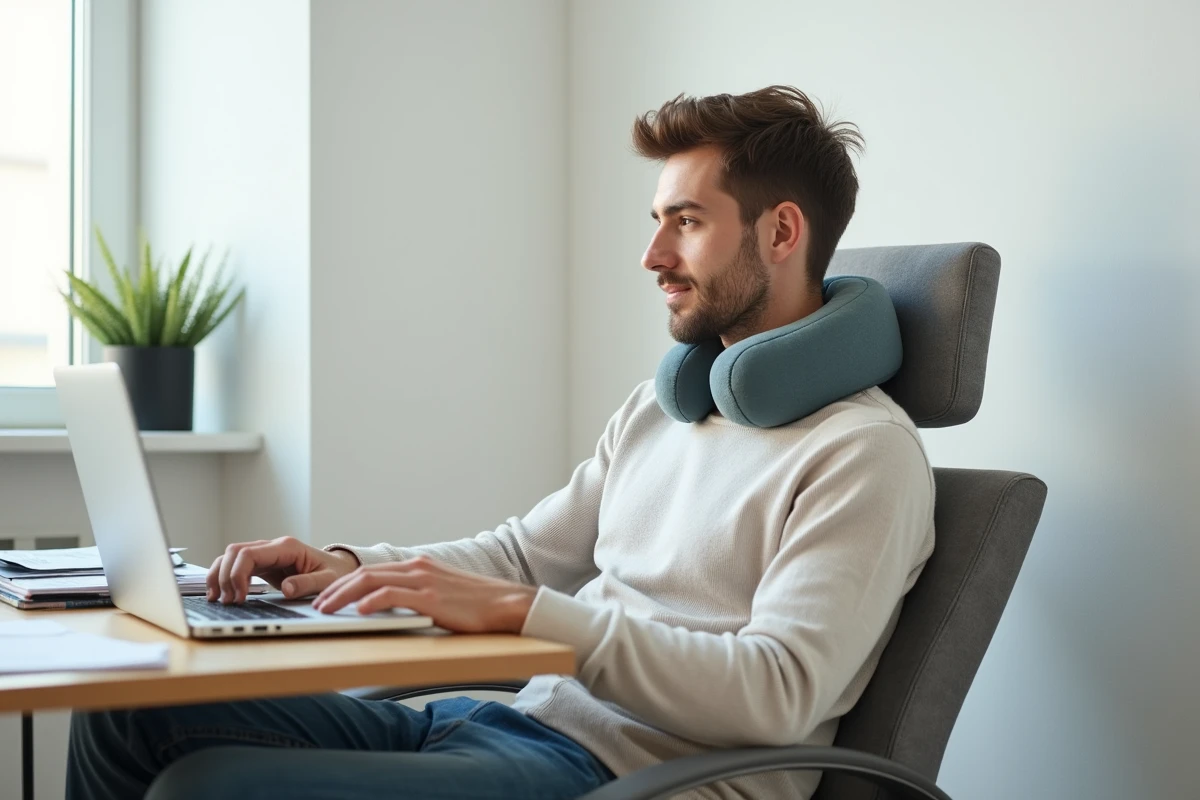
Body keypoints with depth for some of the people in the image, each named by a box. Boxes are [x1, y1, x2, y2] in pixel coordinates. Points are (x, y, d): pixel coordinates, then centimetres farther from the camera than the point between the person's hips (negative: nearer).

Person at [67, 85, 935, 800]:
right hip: (520, 713, 8)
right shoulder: (659, 408, 18)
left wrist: (519, 609, -23)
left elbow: (776, 694, -20)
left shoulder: (864, 452, -9)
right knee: (129, 711, -4)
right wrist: (349, 566, 4)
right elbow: (523, 552, 21)